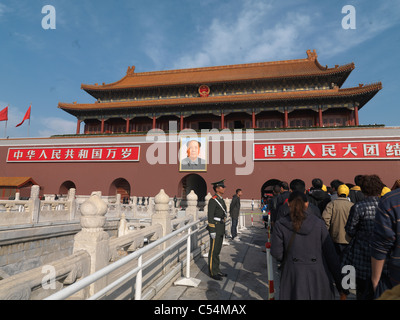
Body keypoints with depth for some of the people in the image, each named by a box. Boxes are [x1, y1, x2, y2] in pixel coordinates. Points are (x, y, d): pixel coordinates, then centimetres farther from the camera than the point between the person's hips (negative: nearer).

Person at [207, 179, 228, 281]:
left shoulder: (221, 200, 14)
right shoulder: (213, 200, -15)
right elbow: (210, 216, -18)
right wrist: (212, 231, -21)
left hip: (221, 228, 9)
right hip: (215, 227, -9)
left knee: (217, 250, 15)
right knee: (214, 251, -1)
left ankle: (216, 270, 24)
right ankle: (213, 272, 9)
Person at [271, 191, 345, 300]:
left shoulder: (280, 225, -7)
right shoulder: (319, 223, -4)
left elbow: (276, 253, -6)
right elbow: (331, 255, -2)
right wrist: (340, 282, 6)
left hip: (294, 278, -1)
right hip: (318, 277, 1)